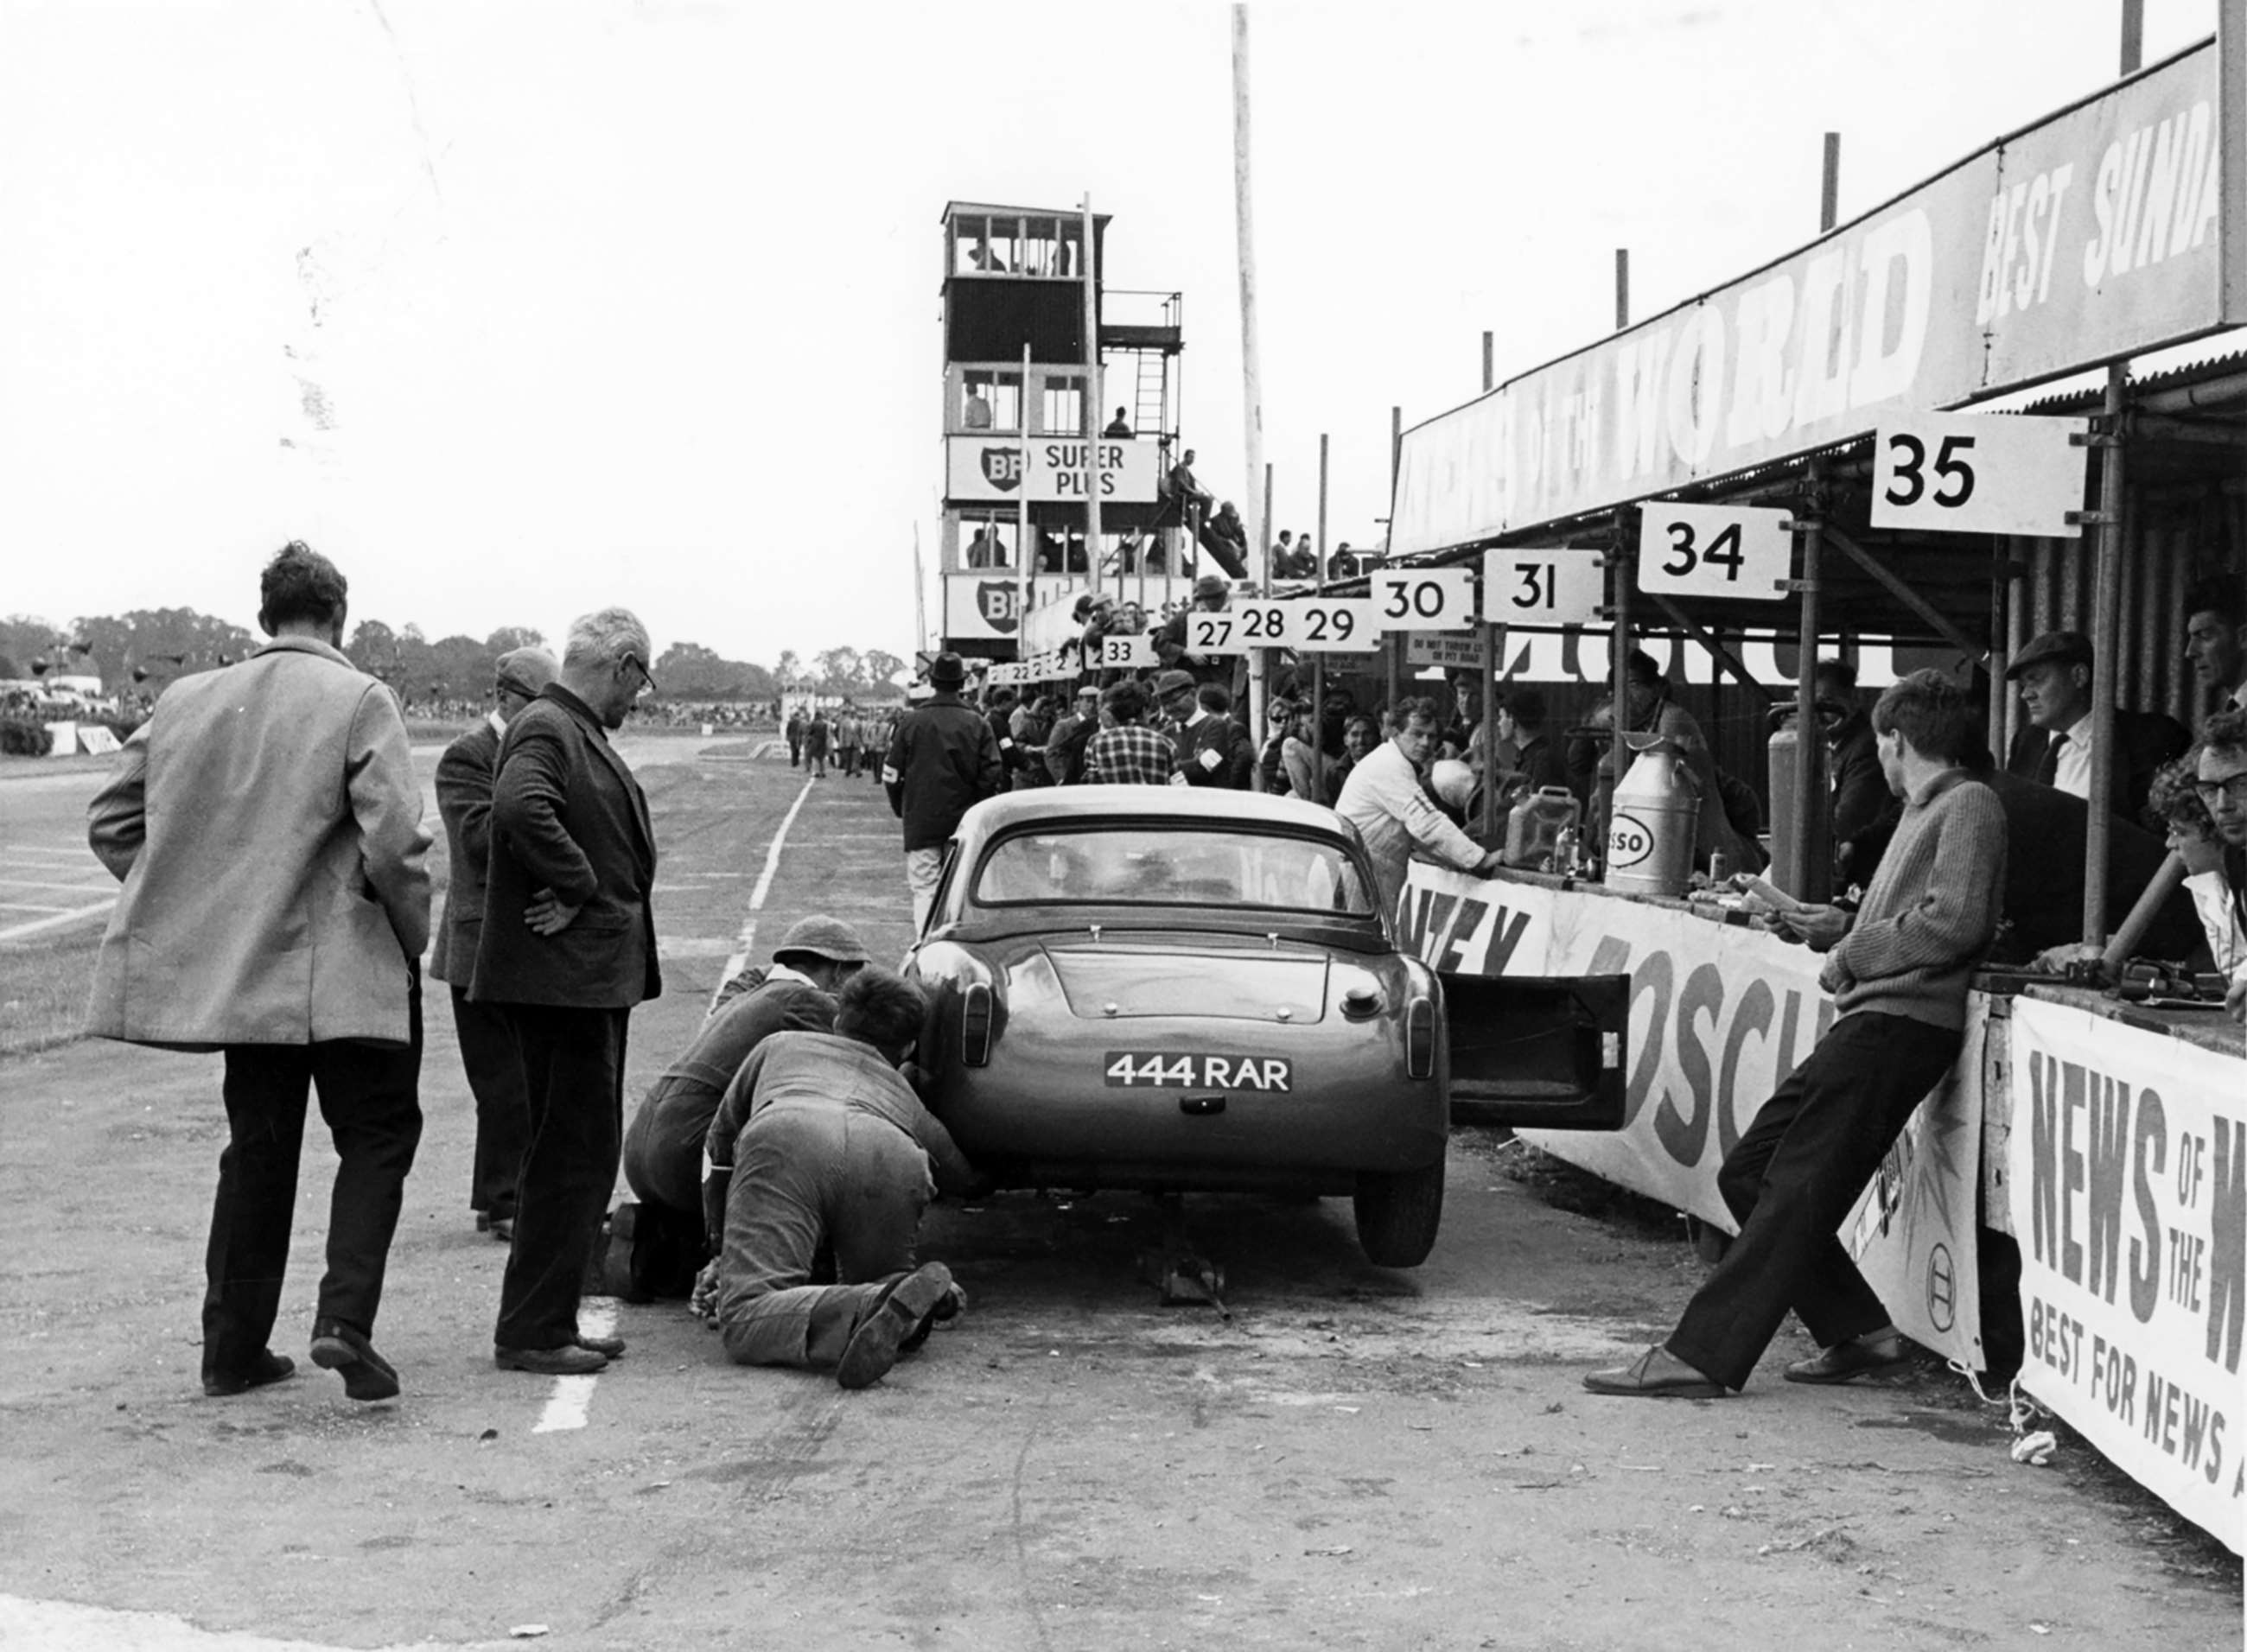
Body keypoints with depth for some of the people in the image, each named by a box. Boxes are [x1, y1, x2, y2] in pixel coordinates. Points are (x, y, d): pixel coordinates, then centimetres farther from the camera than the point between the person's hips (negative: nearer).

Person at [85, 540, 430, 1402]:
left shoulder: (186, 700, 6)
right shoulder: (360, 701, -9)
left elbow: (110, 822, 9)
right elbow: (394, 841, -17)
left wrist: (200, 903, 15)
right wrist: (413, 935, -2)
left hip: (233, 968, 5)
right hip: (343, 971, -5)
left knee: (258, 1149, 15)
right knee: (377, 1135, 8)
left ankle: (233, 1347, 18)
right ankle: (344, 1318, -8)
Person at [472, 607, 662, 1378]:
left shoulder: (581, 734, 17)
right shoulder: (544, 729, -13)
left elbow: (621, 843, 22)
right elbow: (520, 807, -32)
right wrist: (578, 888, -22)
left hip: (595, 977, 10)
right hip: (561, 975, -10)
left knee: (583, 1154, 15)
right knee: (571, 1156, -6)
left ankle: (549, 1321, 23)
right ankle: (531, 1333, 0)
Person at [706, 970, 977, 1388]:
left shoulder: (781, 1045, 43)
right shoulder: (908, 1101, 41)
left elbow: (719, 1147, 48)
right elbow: (964, 1176, 54)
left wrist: (723, 1253, 57)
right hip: (891, 1161, 2)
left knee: (746, 1326, -11)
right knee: (867, 1288, 24)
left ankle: (879, 1310, -36)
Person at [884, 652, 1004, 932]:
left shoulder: (911, 721, -4)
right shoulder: (977, 723, -1)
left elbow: (891, 773, -2)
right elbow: (993, 775, -2)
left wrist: (900, 809, 13)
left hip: (921, 823, -2)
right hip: (965, 823, 2)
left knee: (924, 889, -1)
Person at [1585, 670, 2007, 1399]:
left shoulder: (1969, 804, -6)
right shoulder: (1927, 810, 25)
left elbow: (1956, 923, -18)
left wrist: (1853, 955, -10)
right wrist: (1847, 928, 20)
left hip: (1898, 1025, -10)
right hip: (1868, 1023, 10)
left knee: (1794, 1194, -11)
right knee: (1747, 1174, 8)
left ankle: (1699, 1357, -12)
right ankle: (1858, 1331, 12)